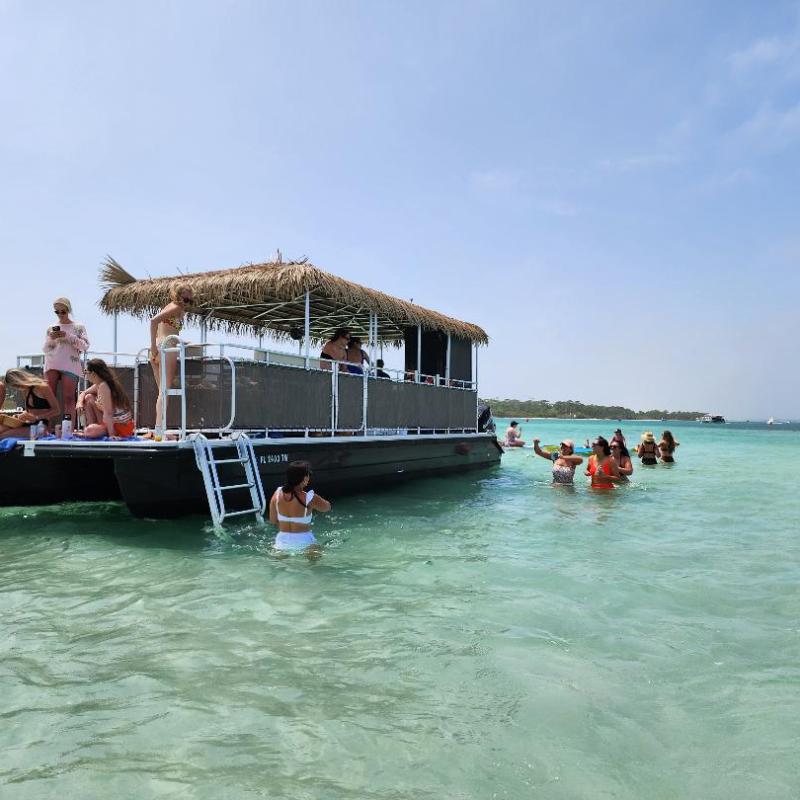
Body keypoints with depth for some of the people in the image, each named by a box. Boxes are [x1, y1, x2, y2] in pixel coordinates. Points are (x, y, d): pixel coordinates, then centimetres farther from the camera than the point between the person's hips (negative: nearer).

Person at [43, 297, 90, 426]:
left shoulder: (78, 327, 10)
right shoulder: (51, 328, 18)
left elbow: (85, 346, -1)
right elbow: (45, 349, 17)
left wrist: (68, 336, -11)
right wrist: (50, 339, -2)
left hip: (70, 365, -3)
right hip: (52, 365, 3)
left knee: (68, 398, -8)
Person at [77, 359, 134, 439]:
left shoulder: (103, 386, -22)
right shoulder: (98, 385, 6)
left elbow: (108, 413, -26)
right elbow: (83, 393, 23)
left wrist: (111, 434, -27)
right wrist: (80, 402, -1)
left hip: (121, 427, -9)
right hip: (112, 421, 9)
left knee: (90, 431, -31)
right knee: (88, 398, 11)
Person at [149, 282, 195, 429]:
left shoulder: (170, 307, 23)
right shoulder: (176, 307, -4)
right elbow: (154, 320, -18)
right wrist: (154, 345, -18)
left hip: (158, 351, 9)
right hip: (167, 349, -9)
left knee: (162, 391, 10)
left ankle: (158, 428, 10)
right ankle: (160, 428, -17)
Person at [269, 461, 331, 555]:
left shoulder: (277, 493, -6)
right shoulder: (309, 497, -18)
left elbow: (273, 520, 4)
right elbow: (327, 507, 3)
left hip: (282, 541, 4)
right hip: (304, 542, -4)